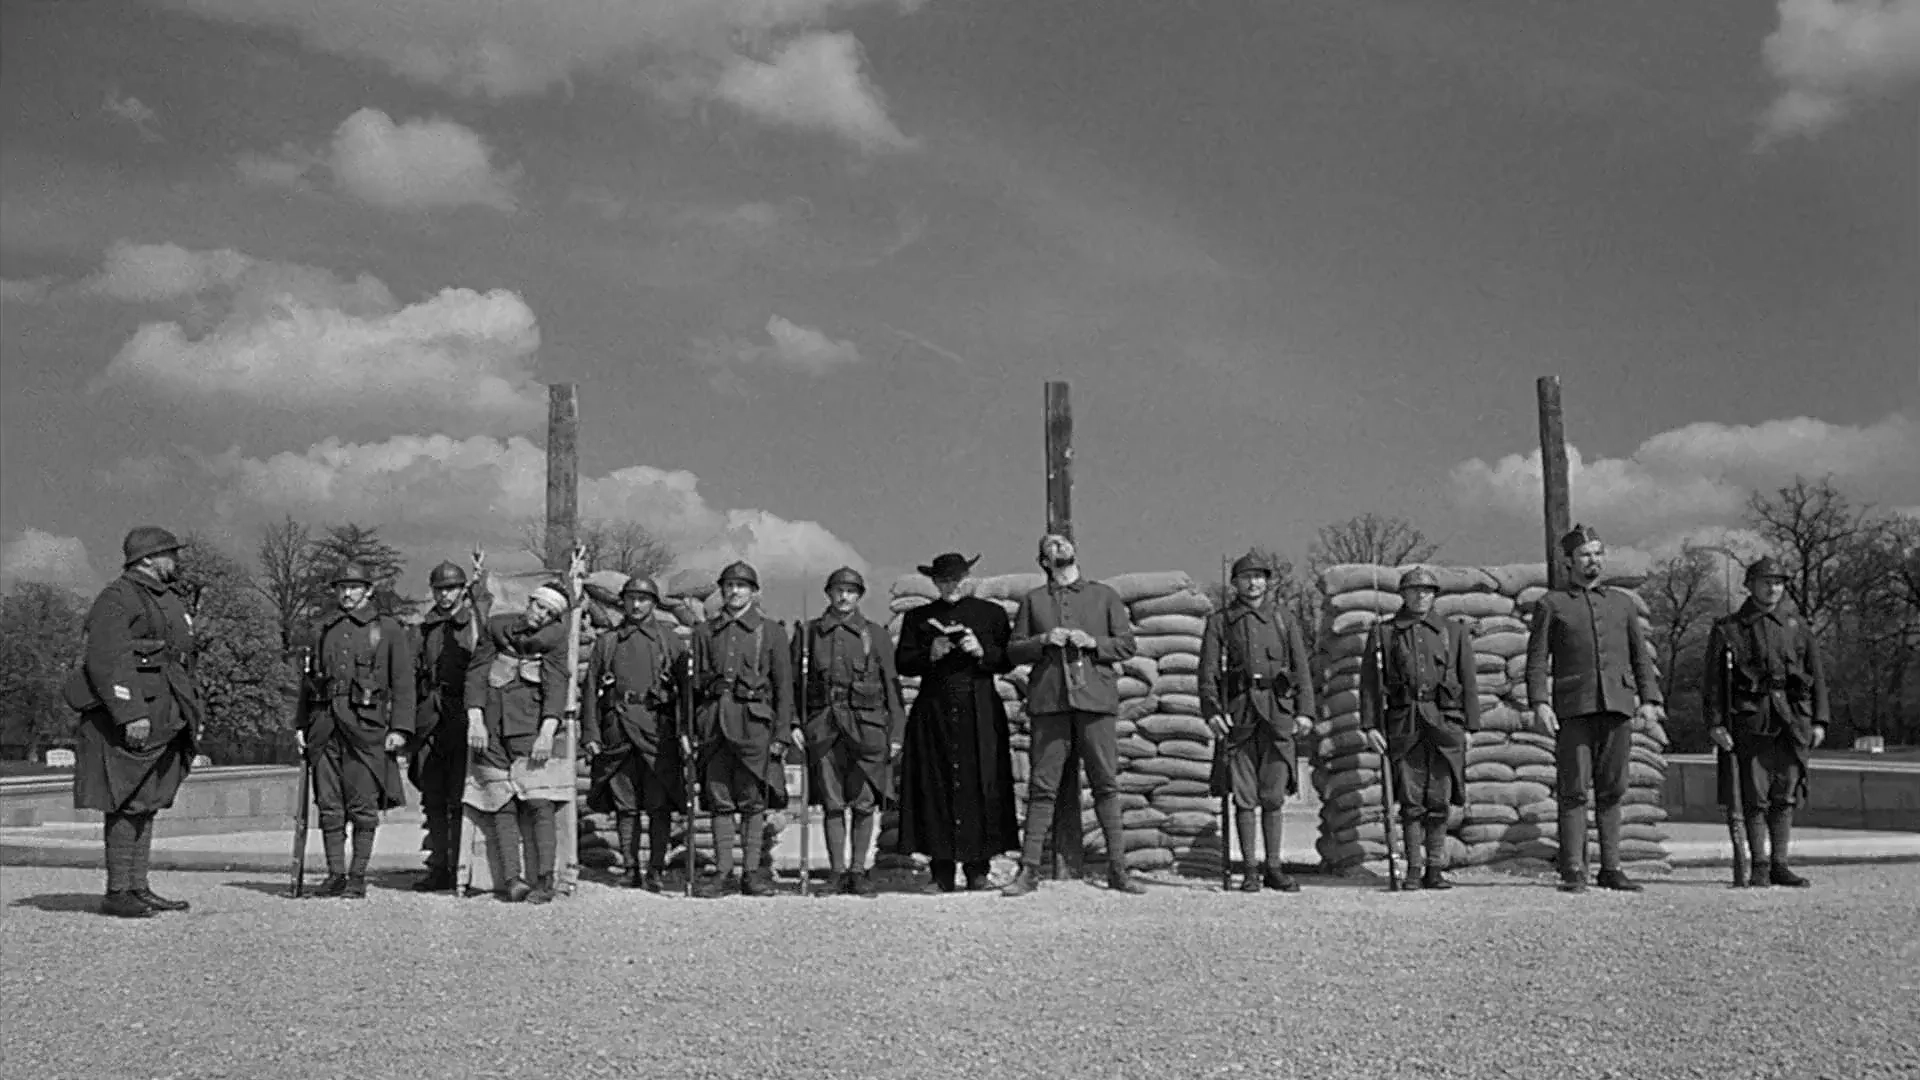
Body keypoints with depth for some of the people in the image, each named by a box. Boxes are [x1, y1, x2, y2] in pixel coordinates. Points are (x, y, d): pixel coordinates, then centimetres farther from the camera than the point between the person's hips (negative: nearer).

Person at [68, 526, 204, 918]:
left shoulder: (171, 601, 20)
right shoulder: (117, 599, -9)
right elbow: (105, 661, -19)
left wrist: (194, 711, 20)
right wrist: (131, 714, -25)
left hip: (163, 719, 9)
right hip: (126, 720, -9)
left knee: (147, 805, 10)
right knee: (126, 805, -6)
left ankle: (138, 888, 15)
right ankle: (117, 893, -2)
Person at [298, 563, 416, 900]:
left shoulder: (389, 628, 5)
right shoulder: (326, 629, 19)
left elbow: (403, 682, 1)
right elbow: (313, 679, 22)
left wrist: (400, 728, -8)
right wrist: (301, 724, 13)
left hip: (365, 723, -4)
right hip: (325, 723, 4)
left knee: (363, 806, -3)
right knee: (329, 805, 3)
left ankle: (358, 877, 3)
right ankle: (335, 874, 9)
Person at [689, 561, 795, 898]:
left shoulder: (771, 631, 6)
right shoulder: (705, 632, 12)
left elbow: (784, 686, 4)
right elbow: (695, 683, 13)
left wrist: (782, 733, -3)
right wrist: (691, 731, 6)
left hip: (754, 722, -2)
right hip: (714, 722, 2)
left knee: (753, 802, 0)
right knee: (719, 801, 2)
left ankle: (752, 872, 7)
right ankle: (722, 871, 9)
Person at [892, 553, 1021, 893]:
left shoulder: (992, 613, 13)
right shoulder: (917, 618, 14)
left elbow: (1008, 661, 9)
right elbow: (902, 663, 8)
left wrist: (982, 652, -9)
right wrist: (930, 654, -9)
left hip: (980, 714, 0)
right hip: (934, 714, 1)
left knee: (980, 786, -6)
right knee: (937, 788, -4)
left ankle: (978, 870, 0)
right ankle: (942, 874, 1)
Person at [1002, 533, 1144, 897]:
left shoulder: (1104, 595, 15)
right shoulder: (1032, 600, 16)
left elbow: (1126, 643, 11)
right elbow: (1013, 650, 12)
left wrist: (1093, 642, -6)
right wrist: (1043, 640, -6)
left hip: (1095, 696, 0)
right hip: (1048, 698, 0)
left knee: (1106, 783, -2)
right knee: (1042, 785, -2)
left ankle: (1118, 868, 4)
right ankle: (1029, 870, 2)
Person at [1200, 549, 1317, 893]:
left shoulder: (1283, 621, 12)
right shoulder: (1219, 622, 8)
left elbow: (1301, 669, 8)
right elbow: (1208, 670, 2)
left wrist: (1305, 711, -3)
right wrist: (1212, 710, -12)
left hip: (1277, 712, 1)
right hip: (1238, 713, -1)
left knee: (1273, 797, 3)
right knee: (1243, 797, 0)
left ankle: (1273, 868, 12)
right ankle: (1249, 870, 6)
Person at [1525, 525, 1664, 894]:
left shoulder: (1623, 602, 19)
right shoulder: (1551, 604, 8)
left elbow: (1641, 656, 17)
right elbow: (1537, 659, 2)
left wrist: (1649, 700, 5)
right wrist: (1540, 703, -10)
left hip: (1617, 708, 3)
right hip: (1573, 709, -3)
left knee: (1612, 791, 5)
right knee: (1574, 791, -4)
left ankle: (1611, 869, 11)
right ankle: (1574, 872, -1)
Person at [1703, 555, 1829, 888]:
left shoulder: (1797, 628, 14)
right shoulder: (1727, 629, 5)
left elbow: (1817, 676, 13)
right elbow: (1713, 680, 1)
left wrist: (1819, 721, 5)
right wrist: (1715, 723, -8)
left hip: (1792, 723, 3)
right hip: (1750, 722, -3)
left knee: (1785, 798, 5)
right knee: (1755, 798, -3)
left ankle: (1779, 865, 13)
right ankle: (1759, 867, 4)